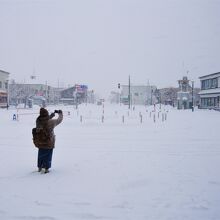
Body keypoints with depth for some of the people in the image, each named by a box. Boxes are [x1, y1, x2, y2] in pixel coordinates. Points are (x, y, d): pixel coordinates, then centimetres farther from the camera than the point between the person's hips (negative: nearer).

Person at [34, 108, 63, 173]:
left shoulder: (38, 121, -13)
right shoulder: (51, 122, -23)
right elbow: (59, 120, -6)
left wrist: (51, 115, 19)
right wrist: (60, 113, 13)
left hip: (40, 142, 4)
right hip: (48, 143, -4)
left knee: (40, 155, 22)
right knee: (48, 155, 13)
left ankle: (39, 168, 34)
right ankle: (46, 169, 20)